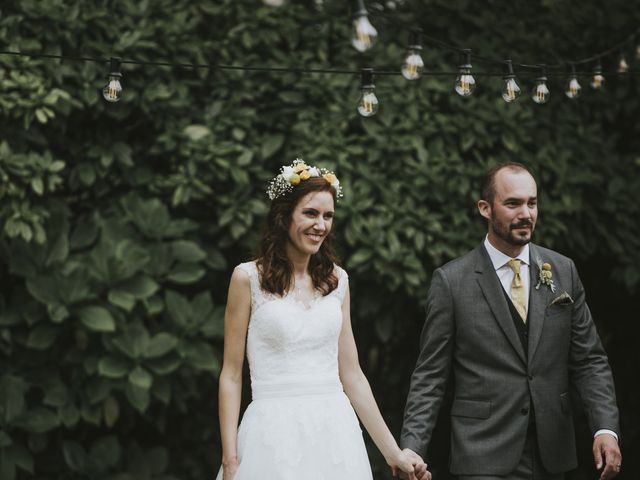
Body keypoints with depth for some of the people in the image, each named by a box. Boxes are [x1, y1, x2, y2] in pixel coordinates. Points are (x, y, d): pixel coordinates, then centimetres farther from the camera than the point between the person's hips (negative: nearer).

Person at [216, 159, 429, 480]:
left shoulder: (336, 280, 9)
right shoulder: (249, 278, -2)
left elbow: (351, 375, 11)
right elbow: (231, 375, -1)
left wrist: (393, 452, 8)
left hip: (334, 433, 3)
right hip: (275, 436, -3)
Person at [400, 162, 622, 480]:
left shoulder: (563, 271, 5)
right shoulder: (451, 281, -4)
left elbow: (588, 361, 6)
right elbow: (430, 375, -3)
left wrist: (606, 428, -7)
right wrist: (411, 449, -12)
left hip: (551, 454, 3)